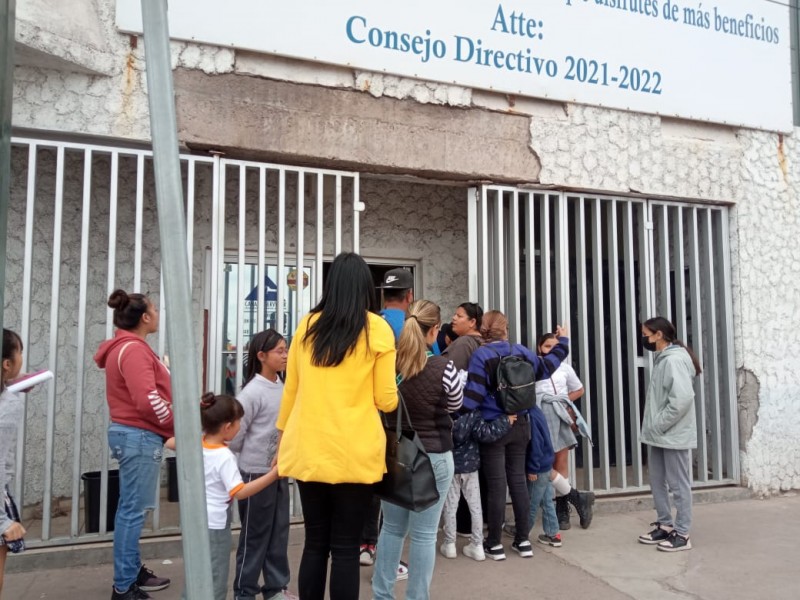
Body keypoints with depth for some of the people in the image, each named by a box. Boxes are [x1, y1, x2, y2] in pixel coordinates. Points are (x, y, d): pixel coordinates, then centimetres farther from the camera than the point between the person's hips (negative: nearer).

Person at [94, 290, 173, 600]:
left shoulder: (125, 348, 16)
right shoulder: (134, 350, -17)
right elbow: (148, 400, -24)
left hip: (131, 433, 11)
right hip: (140, 437, -11)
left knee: (131, 508, 16)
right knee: (133, 510, -4)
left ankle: (133, 571, 28)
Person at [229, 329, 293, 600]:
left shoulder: (283, 388, 4)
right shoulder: (252, 392, -17)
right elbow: (234, 436, -15)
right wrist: (252, 455, -1)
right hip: (256, 472, -6)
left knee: (279, 531, 14)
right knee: (255, 535, 5)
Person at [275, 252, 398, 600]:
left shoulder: (308, 325, 5)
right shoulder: (377, 329, -4)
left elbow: (290, 389, 11)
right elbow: (386, 400, -2)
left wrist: (283, 434, 23)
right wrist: (393, 397, 20)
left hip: (308, 450, 3)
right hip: (354, 454, -3)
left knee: (314, 543, 15)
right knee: (345, 547, 6)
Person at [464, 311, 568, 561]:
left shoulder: (480, 355, -13)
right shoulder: (520, 351, 1)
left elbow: (474, 393, -20)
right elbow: (545, 366, 15)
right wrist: (562, 343, 29)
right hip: (520, 425, 4)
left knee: (496, 485, 2)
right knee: (518, 480, 12)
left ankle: (494, 544, 11)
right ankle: (523, 540, 20)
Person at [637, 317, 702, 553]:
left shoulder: (674, 360, -17)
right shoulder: (662, 359, 13)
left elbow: (682, 399, -26)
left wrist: (659, 425, -18)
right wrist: (654, 427, 10)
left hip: (674, 435, -10)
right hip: (660, 436, 10)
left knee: (679, 485, 2)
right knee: (657, 482, 16)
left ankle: (682, 534, 11)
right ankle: (665, 526, 28)